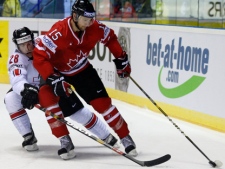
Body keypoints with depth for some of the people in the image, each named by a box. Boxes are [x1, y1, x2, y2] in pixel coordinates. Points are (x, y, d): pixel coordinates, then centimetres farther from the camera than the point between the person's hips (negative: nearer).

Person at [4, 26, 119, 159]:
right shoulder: (16, 59, -25)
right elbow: (17, 81, -40)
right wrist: (27, 89, -60)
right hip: (32, 91, 0)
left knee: (78, 111, -8)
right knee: (11, 99, -25)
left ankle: (107, 137, 10)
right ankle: (29, 137, -12)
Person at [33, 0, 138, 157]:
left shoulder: (95, 28, -19)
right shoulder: (58, 32, -35)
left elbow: (110, 38, 3)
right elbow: (39, 56, -36)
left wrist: (121, 59, 4)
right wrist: (53, 79, -41)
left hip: (82, 70, 3)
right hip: (57, 71, -3)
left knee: (103, 102, -5)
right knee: (47, 99, -23)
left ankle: (126, 138, 9)